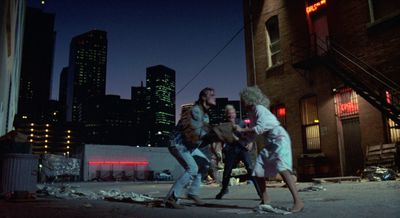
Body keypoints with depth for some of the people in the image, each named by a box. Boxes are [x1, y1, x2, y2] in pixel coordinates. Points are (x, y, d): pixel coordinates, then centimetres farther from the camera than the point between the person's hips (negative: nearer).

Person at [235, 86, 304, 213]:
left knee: (282, 169, -26)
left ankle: (298, 201, -27)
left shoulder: (259, 109, -12)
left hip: (279, 139, -10)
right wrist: (240, 133, 6)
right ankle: (265, 200, 18)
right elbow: (252, 136, 17)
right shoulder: (252, 113, 14)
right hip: (269, 143, 10)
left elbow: (260, 129, -22)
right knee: (258, 172, 6)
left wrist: (242, 130, -16)